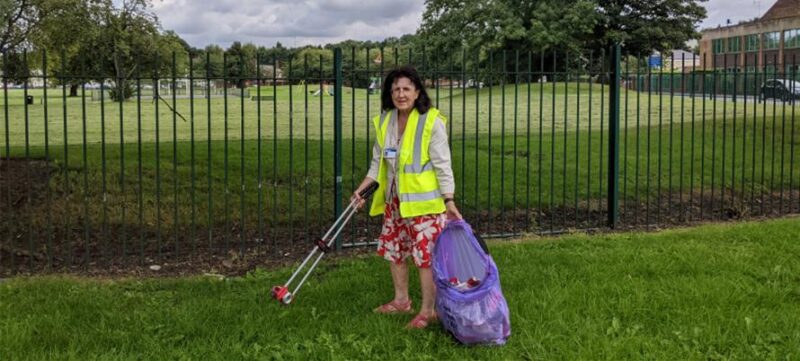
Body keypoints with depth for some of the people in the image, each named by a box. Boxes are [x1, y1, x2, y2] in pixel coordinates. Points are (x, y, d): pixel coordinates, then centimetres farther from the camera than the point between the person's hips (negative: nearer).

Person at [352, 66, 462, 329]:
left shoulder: (432, 121, -13)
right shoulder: (385, 121, 5)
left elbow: (442, 164, -13)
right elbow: (378, 162, 15)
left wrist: (449, 201, -18)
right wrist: (361, 190, 8)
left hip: (423, 200, -7)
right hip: (394, 199, 7)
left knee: (426, 254, -3)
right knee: (393, 249, 16)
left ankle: (428, 311, 7)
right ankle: (401, 300, 33)